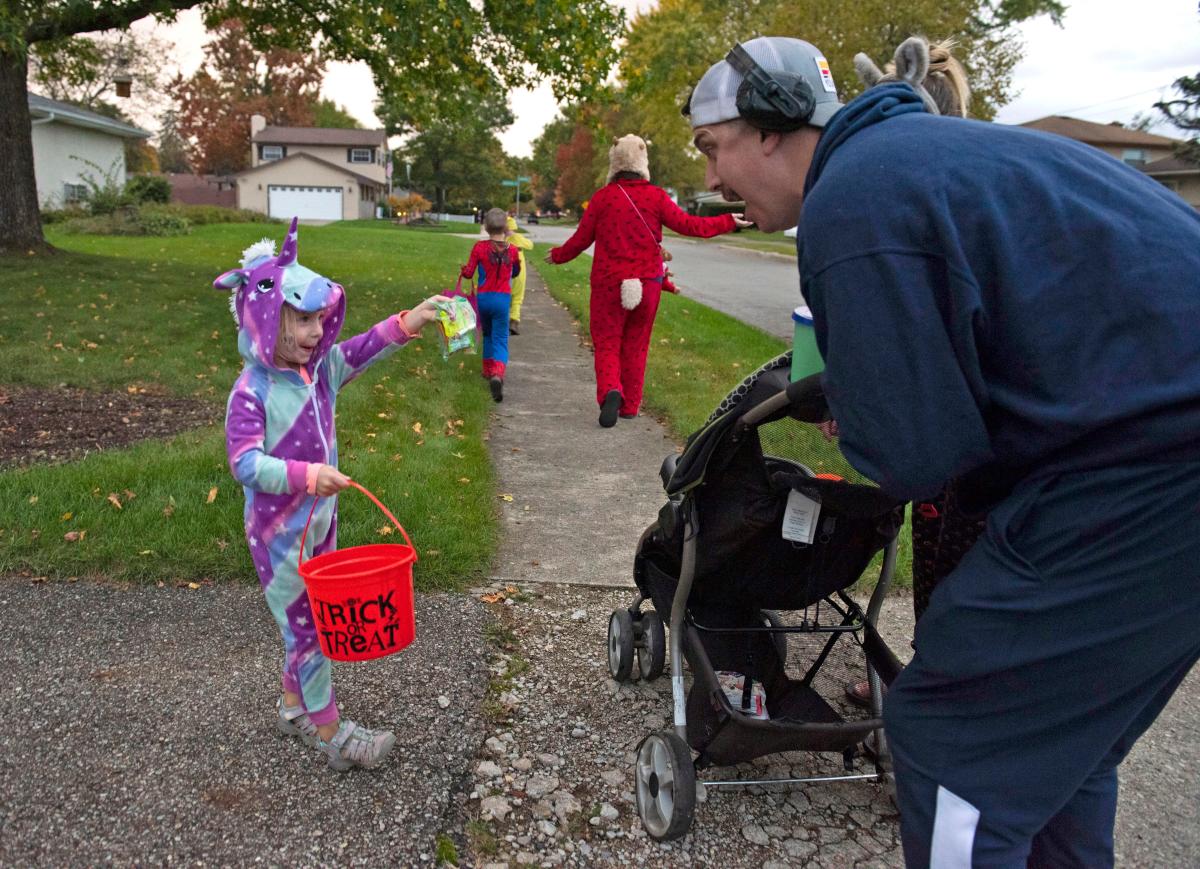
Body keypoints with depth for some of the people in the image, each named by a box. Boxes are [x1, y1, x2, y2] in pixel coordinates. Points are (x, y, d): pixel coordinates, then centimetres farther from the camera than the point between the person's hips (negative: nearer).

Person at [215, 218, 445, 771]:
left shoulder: (320, 369, 0)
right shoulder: (252, 391, -22)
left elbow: (363, 350, -2)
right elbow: (246, 464, -30)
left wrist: (408, 323, -16)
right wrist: (306, 476, -41)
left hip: (321, 519, 7)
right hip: (279, 532, -7)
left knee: (307, 621, 21)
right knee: (307, 629, 4)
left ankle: (294, 707, 42)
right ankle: (332, 736, 18)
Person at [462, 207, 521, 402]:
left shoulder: (479, 247, -7)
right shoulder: (512, 250, -3)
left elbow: (468, 273, -5)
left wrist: (463, 268, 16)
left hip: (483, 298, 1)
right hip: (503, 299, -1)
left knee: (488, 334, 24)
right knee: (500, 339, 1)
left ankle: (489, 371, 34)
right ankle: (497, 374, -24)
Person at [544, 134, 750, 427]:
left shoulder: (603, 197, -3)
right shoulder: (656, 196, -2)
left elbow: (582, 238, 1)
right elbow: (688, 225, -3)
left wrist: (558, 255, 20)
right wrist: (727, 222, 9)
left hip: (609, 283, -1)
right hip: (647, 283, 2)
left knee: (606, 343, 4)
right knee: (635, 346, 13)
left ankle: (610, 390, -23)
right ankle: (630, 406, 17)